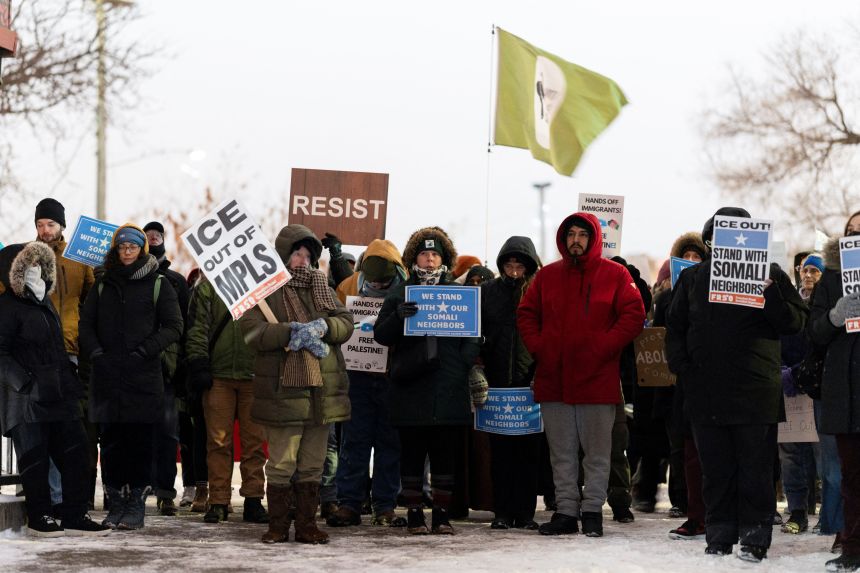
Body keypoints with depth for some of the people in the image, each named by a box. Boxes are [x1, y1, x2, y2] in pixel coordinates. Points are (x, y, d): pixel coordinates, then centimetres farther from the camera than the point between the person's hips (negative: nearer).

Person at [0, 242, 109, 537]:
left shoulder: (43, 300, 17)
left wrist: (70, 375, 17)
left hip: (59, 393, 8)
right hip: (28, 398, -8)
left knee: (76, 452, 6)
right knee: (34, 457, 1)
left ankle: (75, 517, 11)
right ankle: (39, 518, 13)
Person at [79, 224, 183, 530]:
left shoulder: (158, 285, 4)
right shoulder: (103, 285, 14)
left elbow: (173, 327, 0)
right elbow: (86, 323, 13)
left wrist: (144, 351, -10)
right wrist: (95, 352, -4)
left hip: (144, 377, -3)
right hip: (107, 376, 3)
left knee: (141, 441, -3)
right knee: (111, 441, 2)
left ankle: (136, 504, 3)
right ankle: (116, 503, 9)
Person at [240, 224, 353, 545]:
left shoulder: (321, 287, 17)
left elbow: (345, 322, 7)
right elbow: (252, 331, -14)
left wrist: (322, 327, -14)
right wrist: (294, 332, -23)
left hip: (321, 391, 5)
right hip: (284, 391, -5)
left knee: (312, 465, 9)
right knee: (282, 464, -2)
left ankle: (307, 525, 15)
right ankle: (278, 527, 9)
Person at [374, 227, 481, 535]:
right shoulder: (400, 293, 9)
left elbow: (474, 334, 14)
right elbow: (381, 335, 2)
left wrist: (465, 360, -4)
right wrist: (398, 316, -17)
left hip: (450, 390, 1)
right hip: (411, 388, -1)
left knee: (447, 454, 2)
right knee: (412, 453, 1)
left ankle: (442, 512, 9)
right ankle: (414, 513, 8)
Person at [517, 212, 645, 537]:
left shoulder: (614, 275, 1)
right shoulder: (547, 276, 12)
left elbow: (634, 315, -3)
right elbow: (526, 315, 16)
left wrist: (604, 348, -11)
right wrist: (538, 348, 0)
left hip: (597, 378, -3)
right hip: (553, 379, 3)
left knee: (597, 452, 1)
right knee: (561, 452, 7)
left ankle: (592, 510, 8)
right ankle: (565, 510, 13)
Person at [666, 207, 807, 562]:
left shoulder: (769, 274, 2)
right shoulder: (693, 277, 11)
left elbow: (796, 321, -4)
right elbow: (675, 327, 16)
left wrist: (771, 297, -20)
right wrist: (681, 366, 3)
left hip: (755, 391, -3)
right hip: (705, 392, 3)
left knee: (755, 470, 1)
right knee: (715, 470, 9)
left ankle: (755, 539, 7)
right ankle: (719, 536, 17)